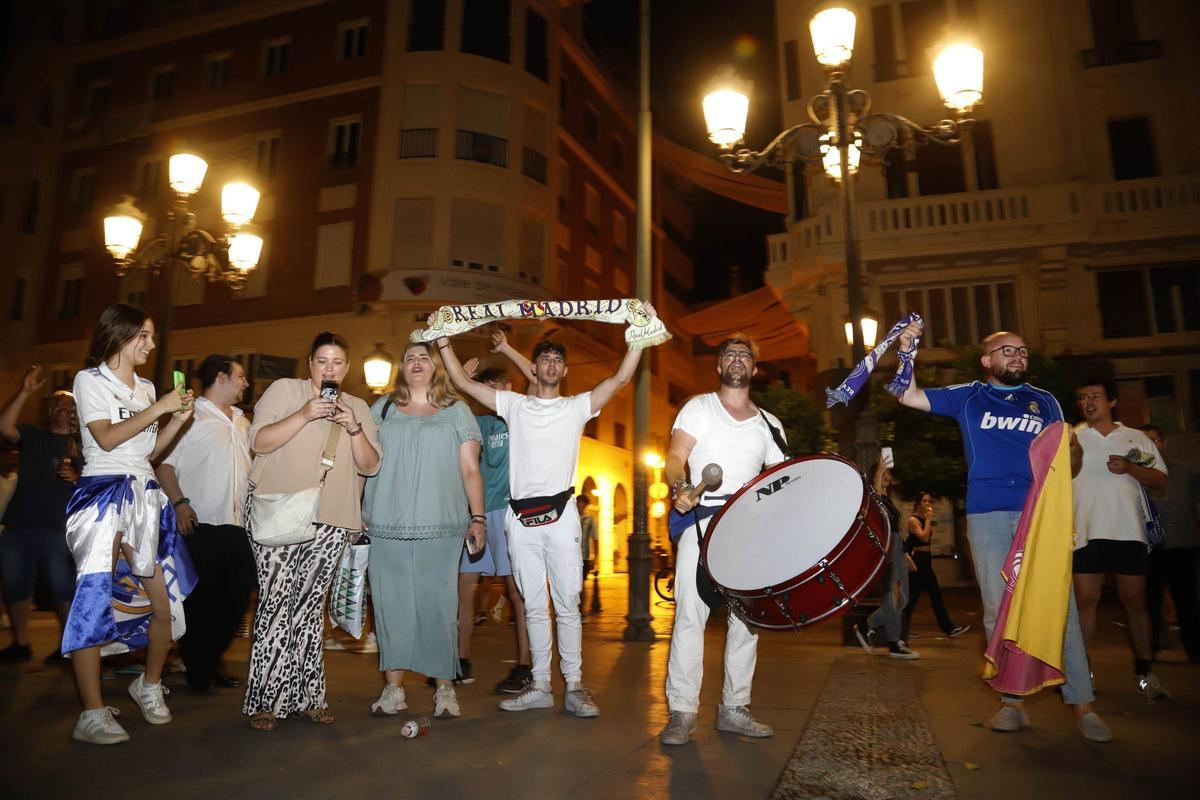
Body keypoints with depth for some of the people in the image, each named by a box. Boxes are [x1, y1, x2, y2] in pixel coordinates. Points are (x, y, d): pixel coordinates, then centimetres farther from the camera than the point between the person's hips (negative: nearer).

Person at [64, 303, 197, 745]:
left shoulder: (146, 387, 18)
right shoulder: (90, 379, 0)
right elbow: (106, 439, -12)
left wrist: (178, 419, 3)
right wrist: (157, 408, -12)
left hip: (146, 497, 6)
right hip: (103, 496, -6)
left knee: (166, 602, 3)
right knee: (95, 600, -9)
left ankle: (149, 684, 26)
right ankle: (93, 715, -3)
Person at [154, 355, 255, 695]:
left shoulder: (242, 422, 18)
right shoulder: (191, 415, -5)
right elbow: (164, 463, -11)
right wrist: (180, 503, -19)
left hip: (237, 525, 7)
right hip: (201, 525, -7)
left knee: (237, 597, 11)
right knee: (200, 600, 4)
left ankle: (212, 662, 27)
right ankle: (196, 669, 20)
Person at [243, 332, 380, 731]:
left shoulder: (359, 408, 15)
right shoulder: (284, 390, 6)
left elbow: (369, 466, 8)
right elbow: (259, 442, -5)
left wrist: (354, 428, -8)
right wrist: (304, 415, -16)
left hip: (331, 523, 3)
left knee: (311, 606, 5)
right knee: (276, 604, -8)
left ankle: (307, 695, 14)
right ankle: (265, 700, 2)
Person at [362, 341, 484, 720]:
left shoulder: (456, 411, 10)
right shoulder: (382, 409, 15)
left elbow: (470, 469, 7)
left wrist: (477, 518, -1)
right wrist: (359, 512, 6)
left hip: (440, 528, -2)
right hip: (386, 528, 2)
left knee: (438, 604, -2)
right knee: (391, 604, 3)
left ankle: (444, 688, 9)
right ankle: (393, 688, 14)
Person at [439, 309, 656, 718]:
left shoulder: (577, 406, 7)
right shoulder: (514, 405, 12)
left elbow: (620, 379, -4)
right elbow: (464, 382, 11)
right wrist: (445, 343, 3)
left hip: (560, 515, -2)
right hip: (520, 518, 2)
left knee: (567, 605, 1)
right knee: (534, 607, 10)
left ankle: (575, 686, 10)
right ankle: (540, 686, 18)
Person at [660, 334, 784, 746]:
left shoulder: (769, 425, 16)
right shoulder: (698, 407, 8)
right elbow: (675, 458, -3)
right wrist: (681, 487, -24)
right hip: (702, 520, -3)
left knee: (747, 617, 5)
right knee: (690, 612, -9)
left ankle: (734, 708, 17)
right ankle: (682, 711, -1)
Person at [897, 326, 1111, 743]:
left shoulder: (1044, 401, 16)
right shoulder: (968, 397, 13)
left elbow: (1066, 458, 18)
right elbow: (910, 397, 8)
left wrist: (1072, 454, -5)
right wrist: (907, 354, -4)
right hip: (987, 516, -1)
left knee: (1060, 606, -3)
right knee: (998, 609, 2)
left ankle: (1082, 704, 6)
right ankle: (1012, 701, 11)